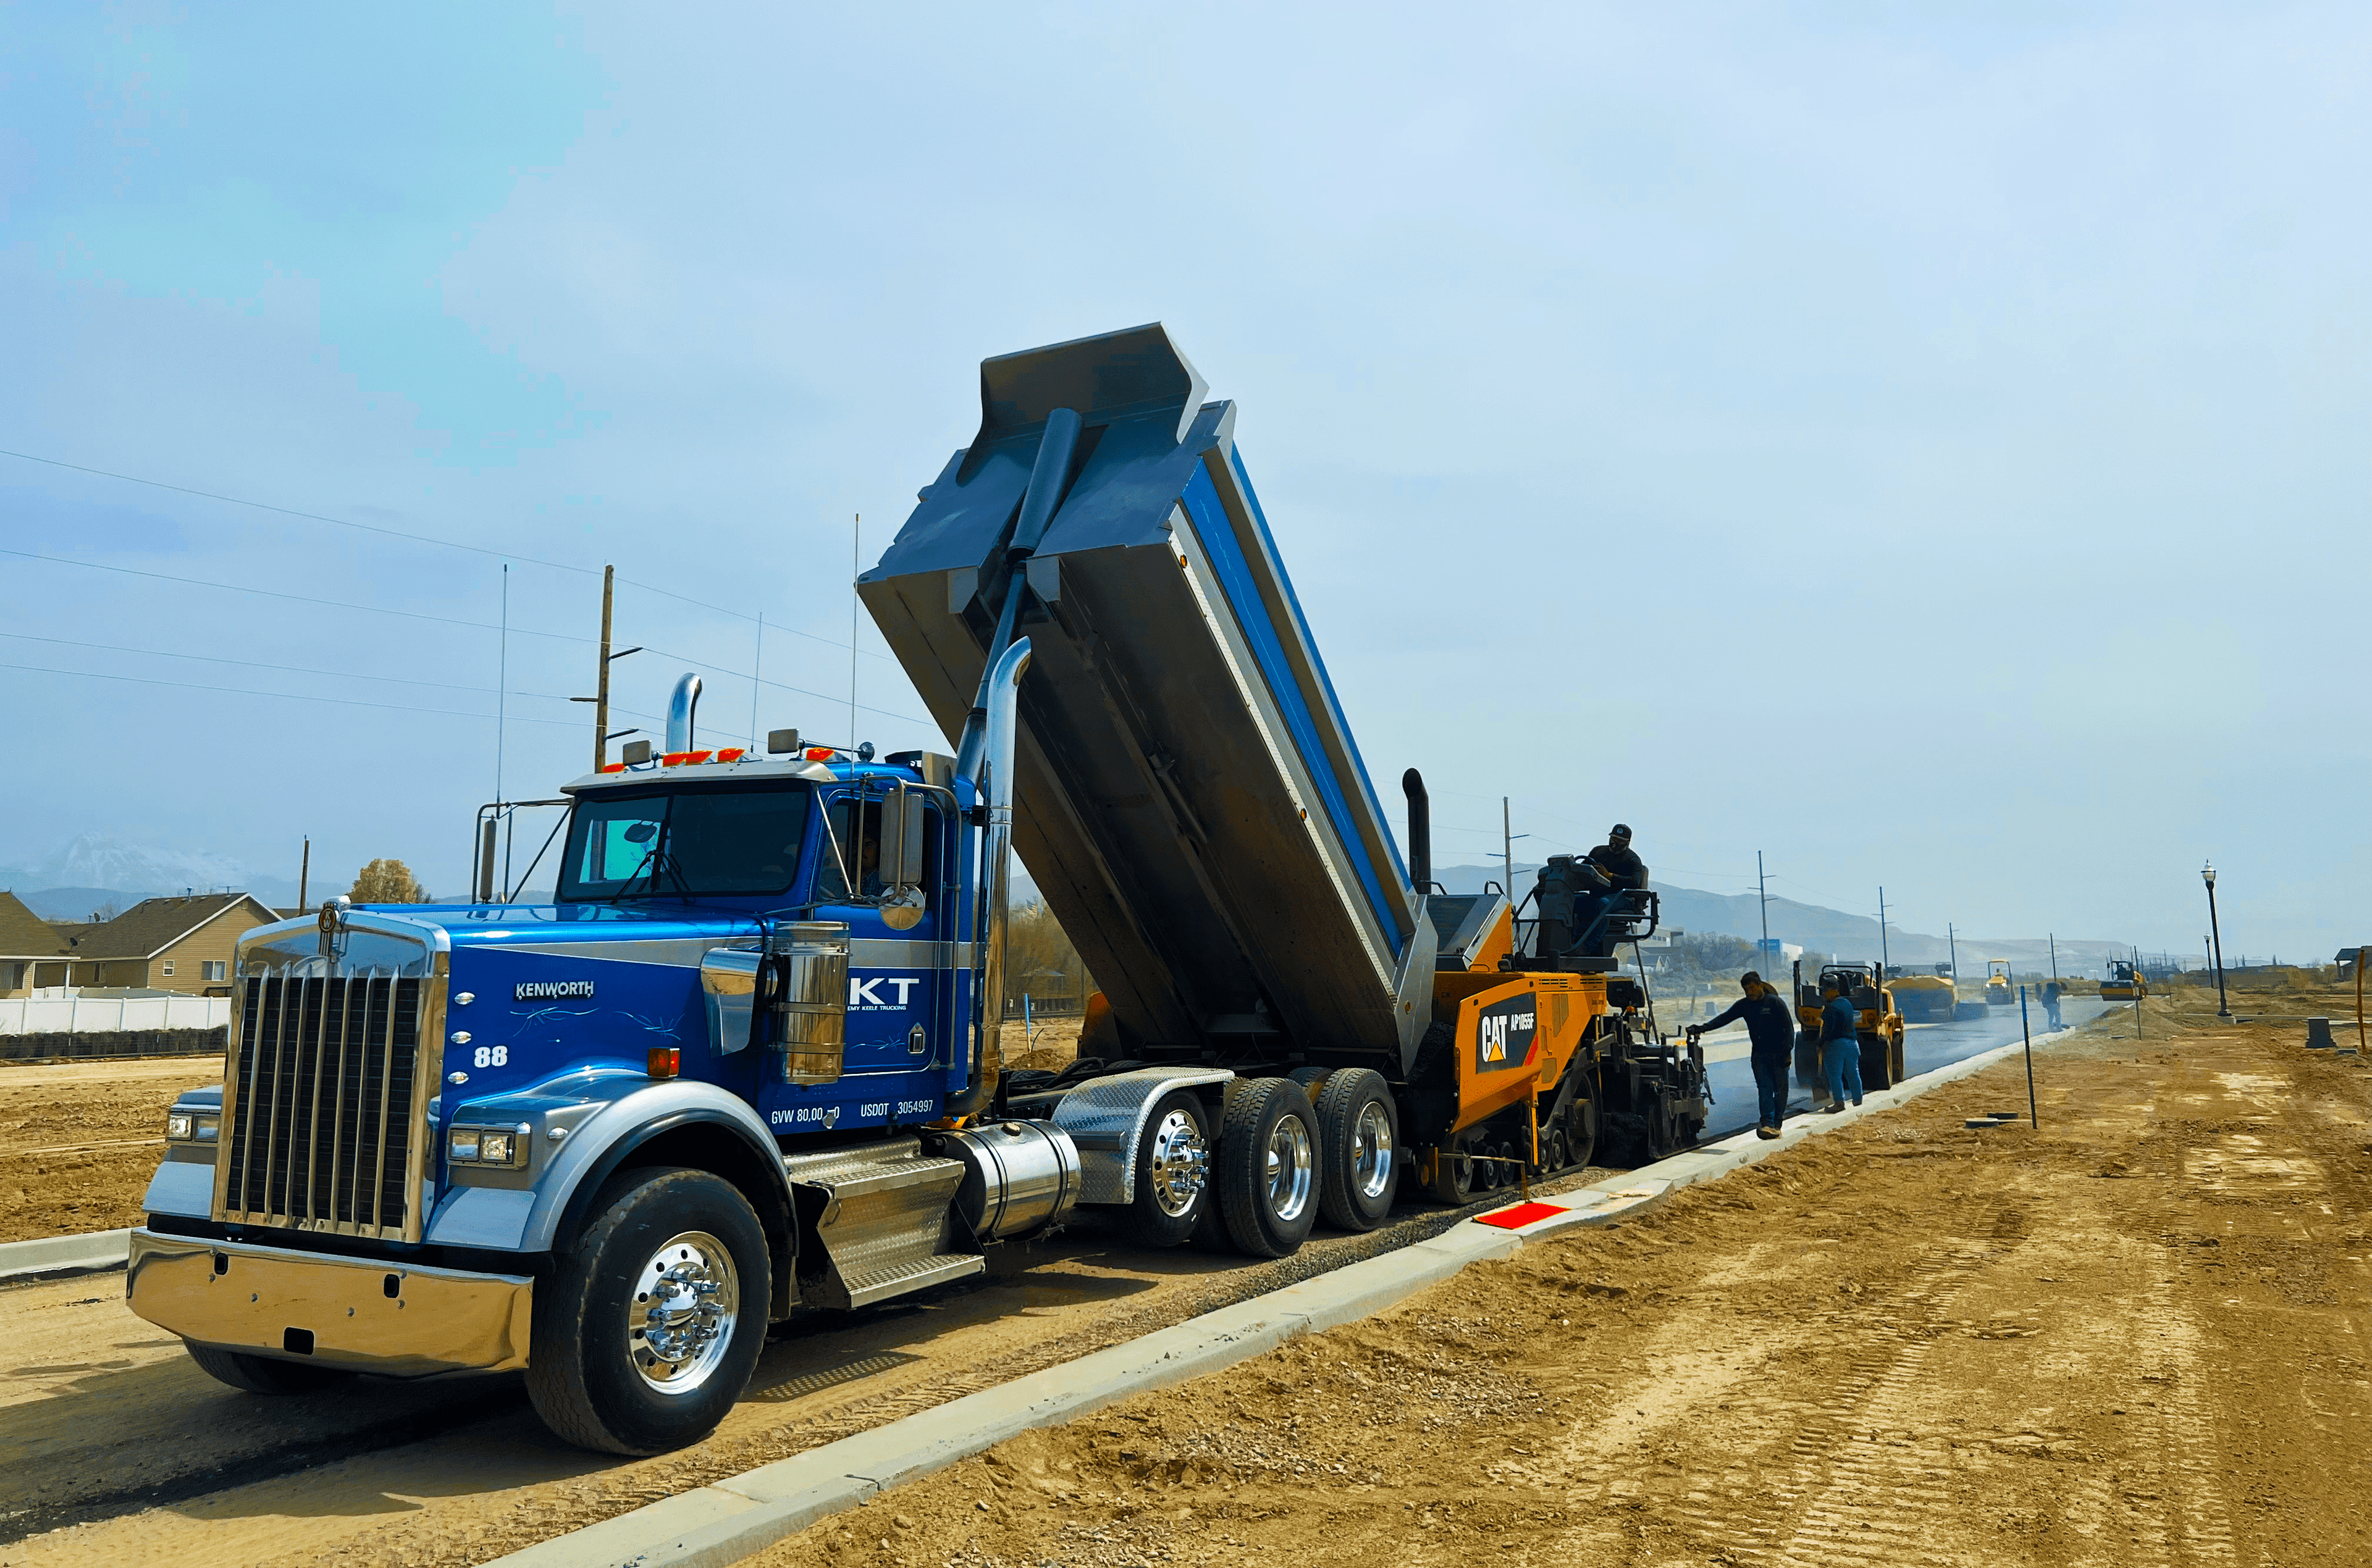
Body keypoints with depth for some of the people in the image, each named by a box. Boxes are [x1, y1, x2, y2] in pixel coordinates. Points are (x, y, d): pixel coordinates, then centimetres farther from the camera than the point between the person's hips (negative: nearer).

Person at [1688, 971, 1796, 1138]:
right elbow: (1724, 1018, 0)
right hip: (1759, 1055, 3)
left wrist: (1787, 1050, -11)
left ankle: (1776, 1124, 10)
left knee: (1781, 1090, 1)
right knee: (1764, 1090, -9)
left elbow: (1789, 1027, -4)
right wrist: (1703, 1027, -13)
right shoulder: (1743, 1005, 6)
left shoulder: (1776, 1003, -5)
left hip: (1778, 1055, -2)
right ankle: (1767, 1124, -19)